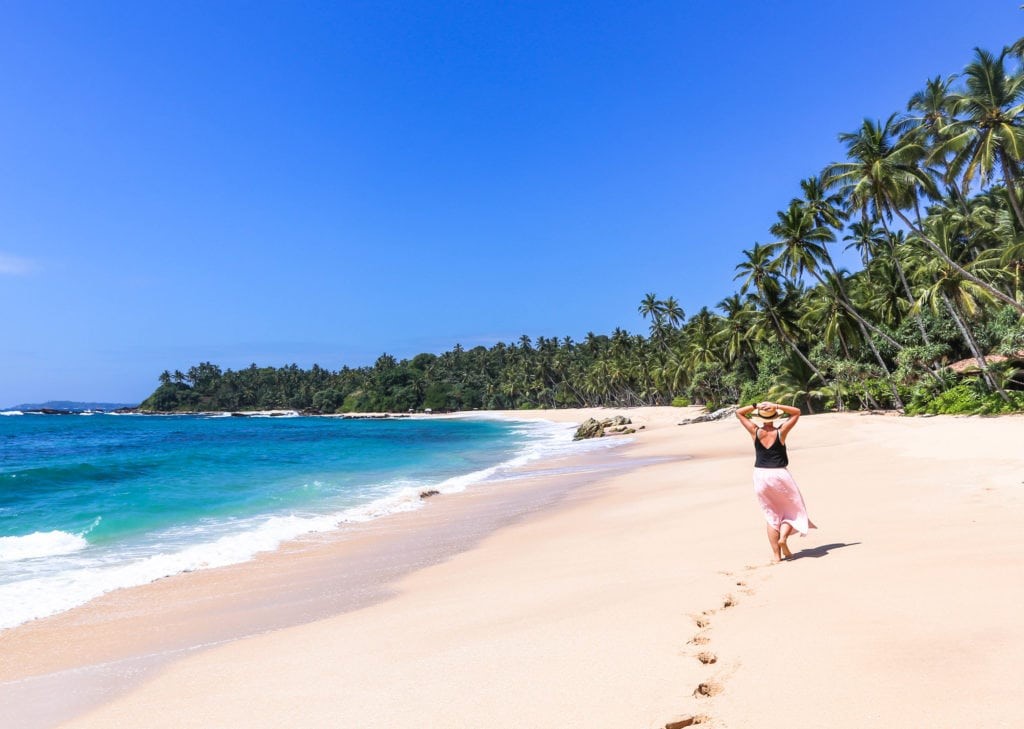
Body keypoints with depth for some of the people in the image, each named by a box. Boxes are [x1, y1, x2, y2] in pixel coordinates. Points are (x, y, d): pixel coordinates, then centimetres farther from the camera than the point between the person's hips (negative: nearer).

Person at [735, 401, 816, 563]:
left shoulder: (755, 432, -6)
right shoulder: (780, 432, -9)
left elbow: (739, 412, 6)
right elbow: (797, 412, 2)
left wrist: (756, 406, -6)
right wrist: (777, 406, -9)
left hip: (760, 475, 2)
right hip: (780, 475, -2)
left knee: (771, 515, 12)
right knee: (793, 509, 18)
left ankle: (776, 555, 9)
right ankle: (783, 536, -4)